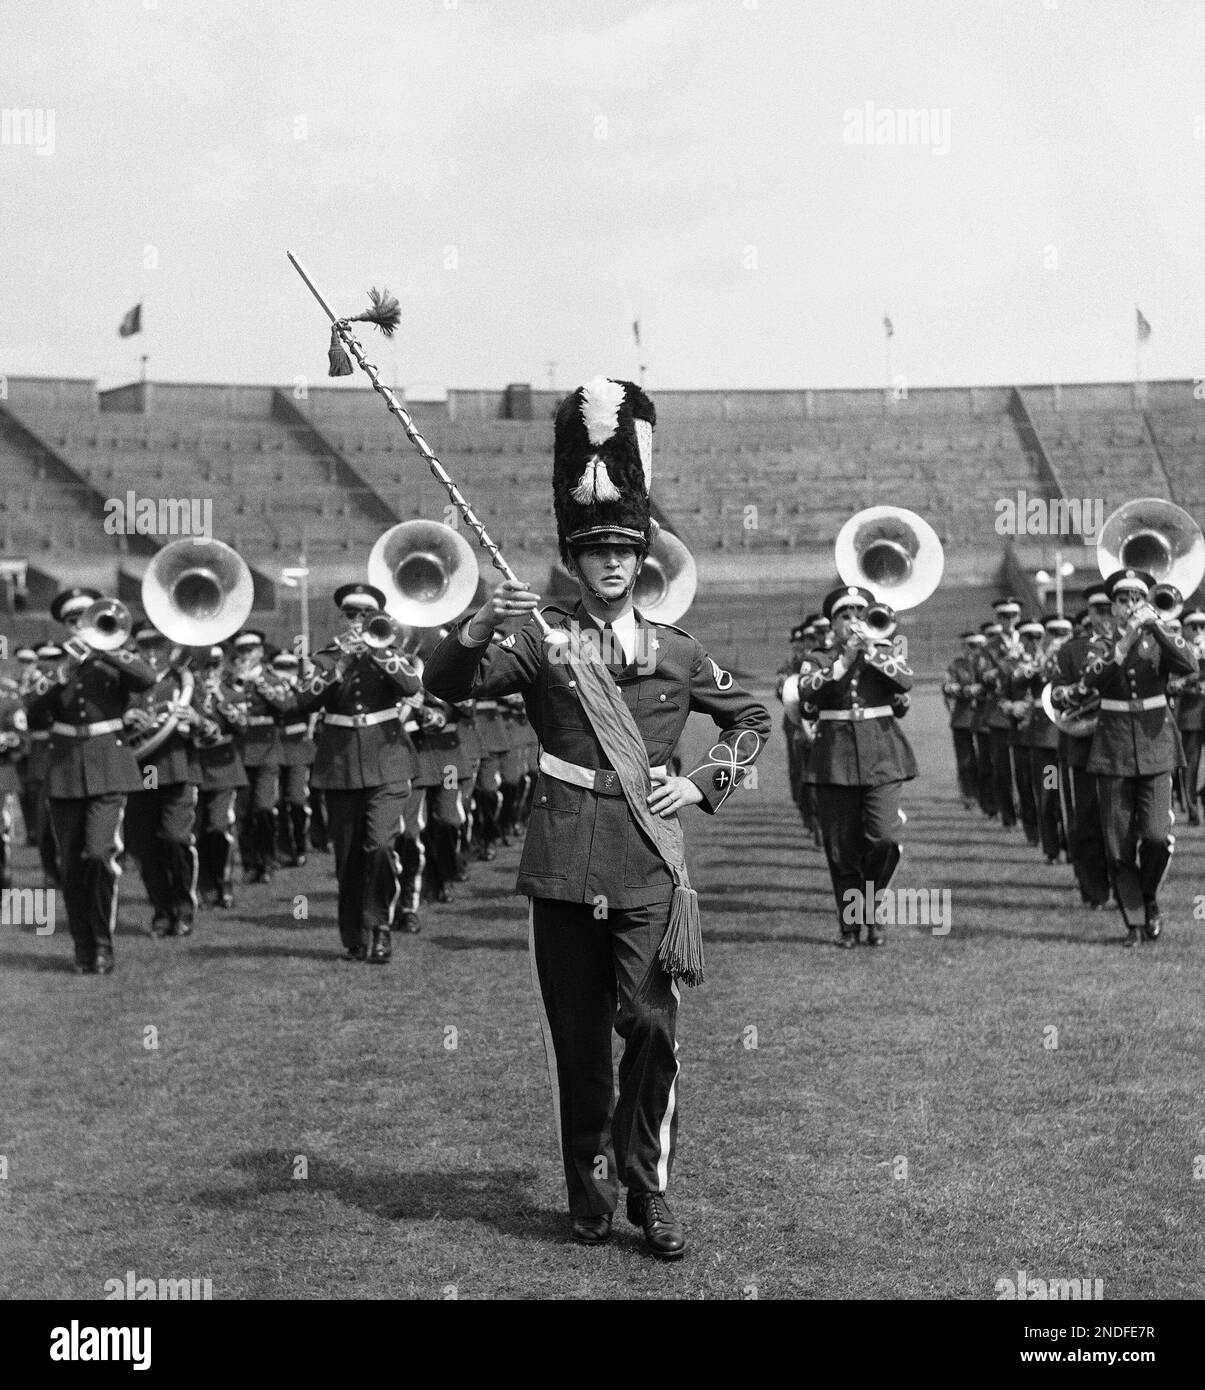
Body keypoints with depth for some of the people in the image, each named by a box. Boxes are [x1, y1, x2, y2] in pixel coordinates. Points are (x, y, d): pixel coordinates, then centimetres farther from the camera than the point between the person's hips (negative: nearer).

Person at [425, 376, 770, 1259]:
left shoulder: (678, 653, 11)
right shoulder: (542, 642, 3)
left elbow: (752, 717, 23)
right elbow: (447, 686, -9)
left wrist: (708, 783, 8)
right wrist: (484, 624, -27)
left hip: (650, 865, 1)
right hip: (565, 863, -1)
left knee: (654, 1027, -10)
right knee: (577, 1038, 5)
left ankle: (649, 1188, 2)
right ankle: (590, 1191, 17)